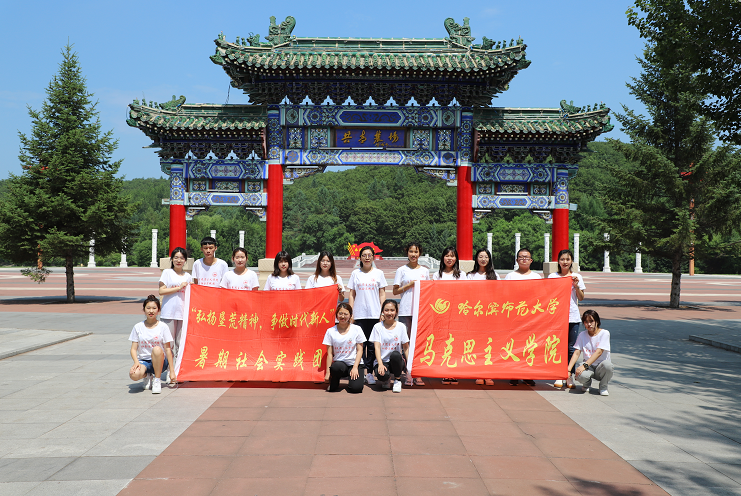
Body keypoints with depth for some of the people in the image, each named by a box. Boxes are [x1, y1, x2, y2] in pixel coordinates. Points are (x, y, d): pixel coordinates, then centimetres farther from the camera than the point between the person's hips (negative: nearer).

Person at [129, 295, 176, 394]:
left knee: (157, 349, -37)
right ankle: (147, 376, 4)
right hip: (143, 360, 1)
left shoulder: (163, 327, 0)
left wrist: (172, 371, -6)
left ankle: (157, 380, -16)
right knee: (133, 375, -34)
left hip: (160, 362, -1)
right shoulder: (138, 327, 5)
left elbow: (168, 349, -2)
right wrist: (136, 362, -18)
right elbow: (133, 349, 4)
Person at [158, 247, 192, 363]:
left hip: (183, 312, 3)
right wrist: (179, 287, -9)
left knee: (181, 342, 3)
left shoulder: (188, 276, 14)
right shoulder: (167, 272, 4)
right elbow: (161, 291, -6)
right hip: (169, 312, -3)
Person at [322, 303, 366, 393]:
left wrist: (355, 367, -12)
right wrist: (328, 372, -8)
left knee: (356, 388, -25)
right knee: (337, 367, -38)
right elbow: (329, 354, 1)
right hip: (339, 363, 0)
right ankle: (334, 382, -3)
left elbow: (359, 350, 0)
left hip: (354, 363, 0)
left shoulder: (356, 329, 0)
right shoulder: (330, 331, 2)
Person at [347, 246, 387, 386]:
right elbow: (352, 294, 10)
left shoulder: (379, 273, 7)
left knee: (372, 344, 0)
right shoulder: (355, 273, 9)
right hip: (359, 314, 0)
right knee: (360, 343, -1)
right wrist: (350, 312, 3)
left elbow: (382, 294, 8)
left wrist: (383, 312, 0)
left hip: (374, 314, 0)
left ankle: (369, 372, 8)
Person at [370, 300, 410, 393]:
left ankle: (397, 380, -9)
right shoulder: (378, 327, 0)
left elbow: (406, 347, 6)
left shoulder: (401, 326, 3)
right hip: (382, 361, -1)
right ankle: (386, 379, 5)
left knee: (395, 354, -35)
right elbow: (377, 347, -8)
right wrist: (380, 364, -22)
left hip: (396, 361, 1)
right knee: (382, 375, -35)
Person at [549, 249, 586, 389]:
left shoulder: (577, 277, 8)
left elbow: (581, 298, 8)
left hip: (573, 316, 1)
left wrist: (576, 286, -7)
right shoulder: (552, 277, 6)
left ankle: (569, 376, 10)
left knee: (571, 347, 2)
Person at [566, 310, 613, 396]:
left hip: (601, 367, -2)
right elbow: (576, 353, -2)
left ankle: (603, 387, -6)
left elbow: (599, 352, -18)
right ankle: (587, 383, 7)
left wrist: (584, 365, -28)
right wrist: (568, 369, -17)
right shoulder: (582, 335, 4)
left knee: (607, 364, -39)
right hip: (589, 367, 2)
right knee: (580, 375, -35)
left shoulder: (604, 333, -7)